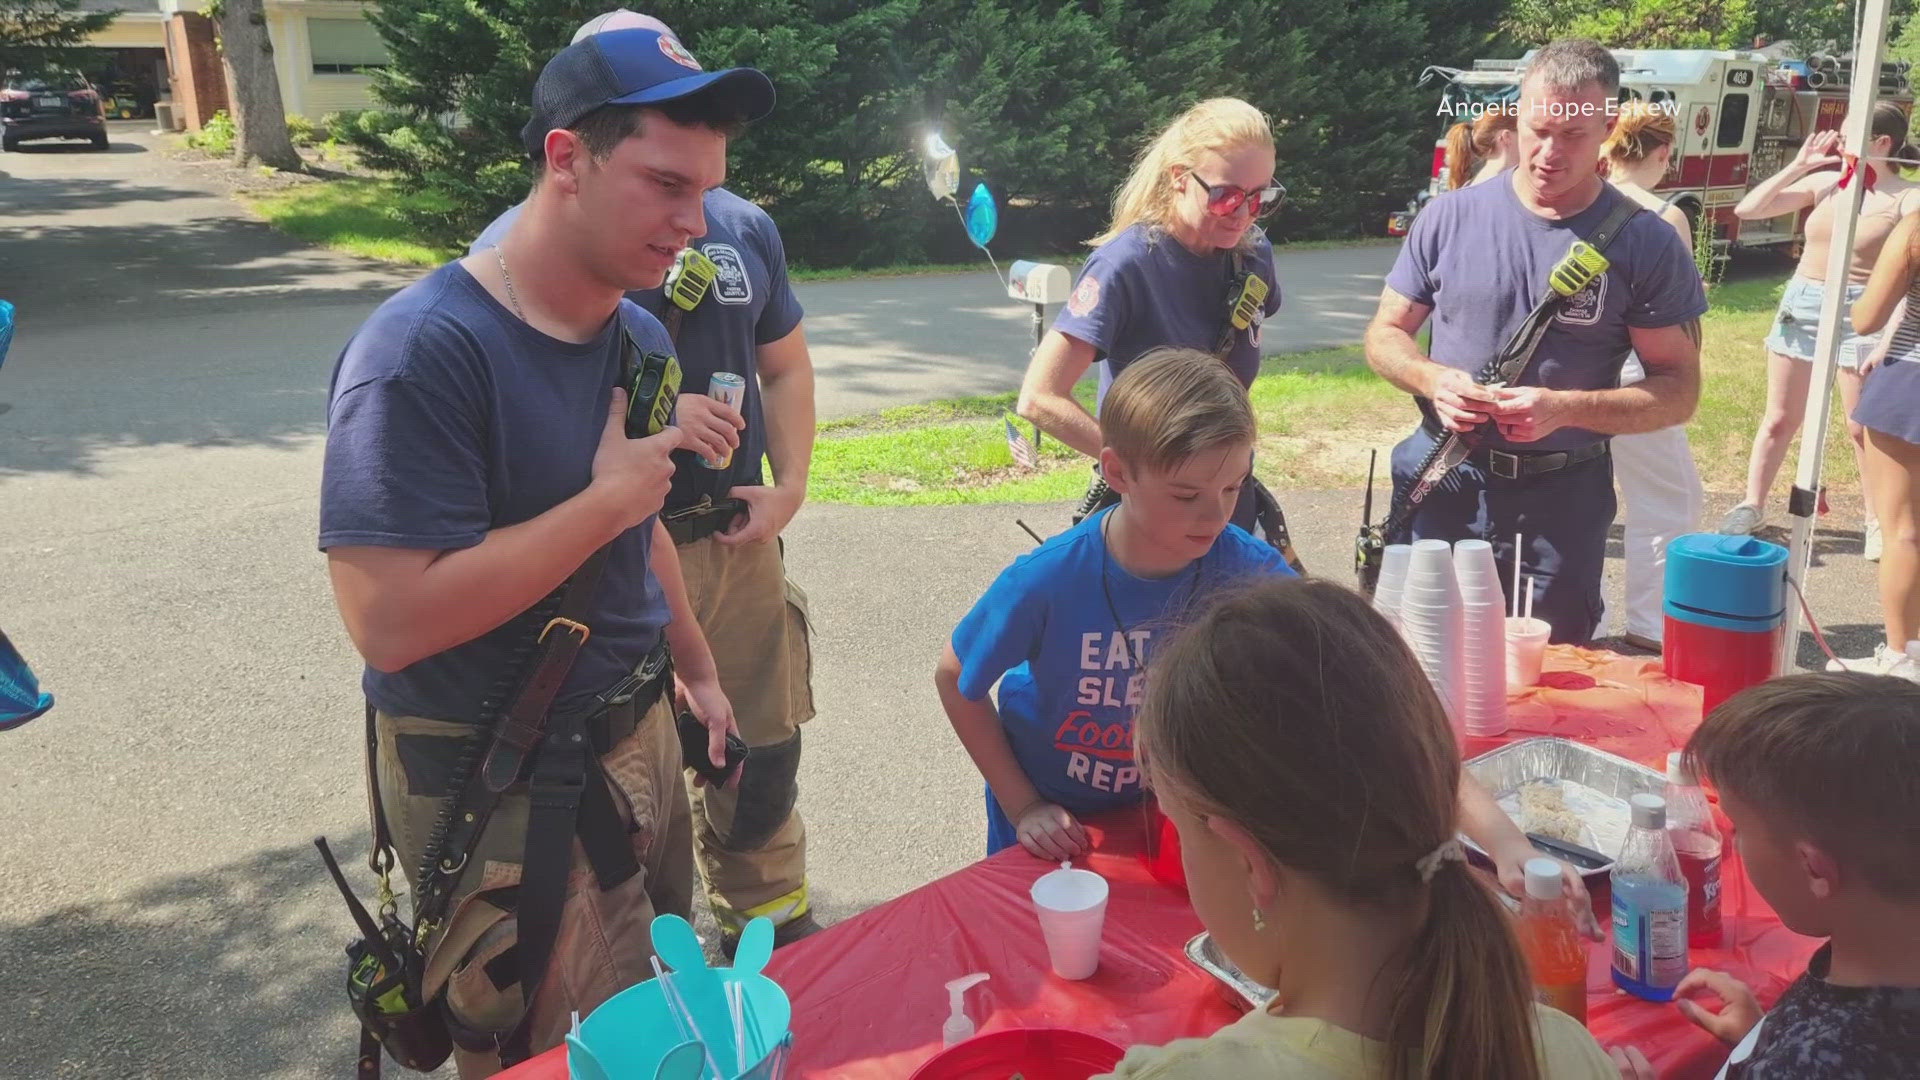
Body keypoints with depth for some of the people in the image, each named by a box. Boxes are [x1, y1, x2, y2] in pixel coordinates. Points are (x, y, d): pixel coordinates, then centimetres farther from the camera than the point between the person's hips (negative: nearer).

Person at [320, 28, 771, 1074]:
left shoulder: (641, 340, 2)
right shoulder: (425, 350, -23)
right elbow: (389, 620, -30)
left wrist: (691, 665, 19)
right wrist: (609, 496, -25)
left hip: (636, 737, 7)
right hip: (498, 791, -7)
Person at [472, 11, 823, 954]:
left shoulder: (743, 226, 7)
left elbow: (785, 366, 16)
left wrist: (790, 486, 3)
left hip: (739, 539, 5)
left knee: (763, 744, 17)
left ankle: (773, 924, 40)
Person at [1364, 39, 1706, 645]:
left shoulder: (1646, 244, -6)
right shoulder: (1450, 217, -2)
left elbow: (1678, 390, -5)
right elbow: (1385, 334, 5)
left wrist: (1566, 408, -22)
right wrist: (1434, 380, -17)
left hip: (1563, 498, -1)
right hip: (1442, 482, 1)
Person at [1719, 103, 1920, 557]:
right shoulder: (1825, 182, 4)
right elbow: (1748, 209, 3)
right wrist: (1797, 166, -3)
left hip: (1859, 315, -4)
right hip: (1801, 304, 4)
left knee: (1863, 428, 5)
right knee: (1780, 420, 11)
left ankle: (1878, 520, 19)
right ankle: (1752, 505, 21)